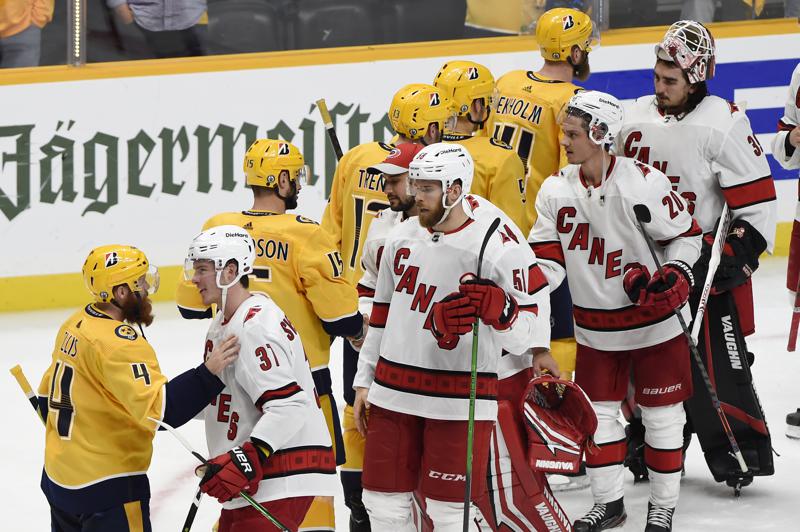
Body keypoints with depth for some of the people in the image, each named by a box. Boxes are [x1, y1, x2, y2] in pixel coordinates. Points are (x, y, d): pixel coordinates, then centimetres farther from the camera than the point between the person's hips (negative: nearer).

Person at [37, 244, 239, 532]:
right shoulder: (119, 343, -22)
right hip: (105, 489, -9)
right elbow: (156, 407, -32)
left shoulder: (73, 325, 7)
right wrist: (208, 374, -32)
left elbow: (48, 395, 17)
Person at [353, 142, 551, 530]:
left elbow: (527, 333, -11)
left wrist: (497, 309, -32)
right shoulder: (401, 239, 8)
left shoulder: (500, 248, -11)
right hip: (393, 396, 6)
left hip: (459, 404, -6)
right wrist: (364, 382, 20)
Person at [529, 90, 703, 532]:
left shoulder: (644, 183, -19)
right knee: (597, 412, 10)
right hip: (595, 326, 4)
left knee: (661, 413, 6)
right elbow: (547, 259, -2)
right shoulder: (555, 190, -5)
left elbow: (685, 234, -7)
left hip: (654, 321, -4)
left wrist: (677, 274, -22)